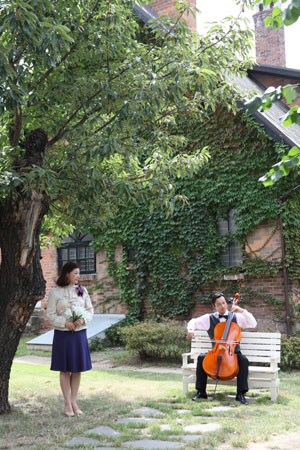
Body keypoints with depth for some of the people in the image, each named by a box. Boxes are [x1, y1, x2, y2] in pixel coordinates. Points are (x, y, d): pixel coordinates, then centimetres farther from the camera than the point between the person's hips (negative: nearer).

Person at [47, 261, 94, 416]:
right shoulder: (55, 292, -5)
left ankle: (74, 402, 20)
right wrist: (65, 323, -18)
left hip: (80, 334, 3)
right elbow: (50, 315, -5)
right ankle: (67, 404, 16)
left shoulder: (82, 290, 4)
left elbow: (90, 310, 7)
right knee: (65, 370, 5)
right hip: (62, 334, -3)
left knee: (77, 369, 8)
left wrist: (83, 319, -12)